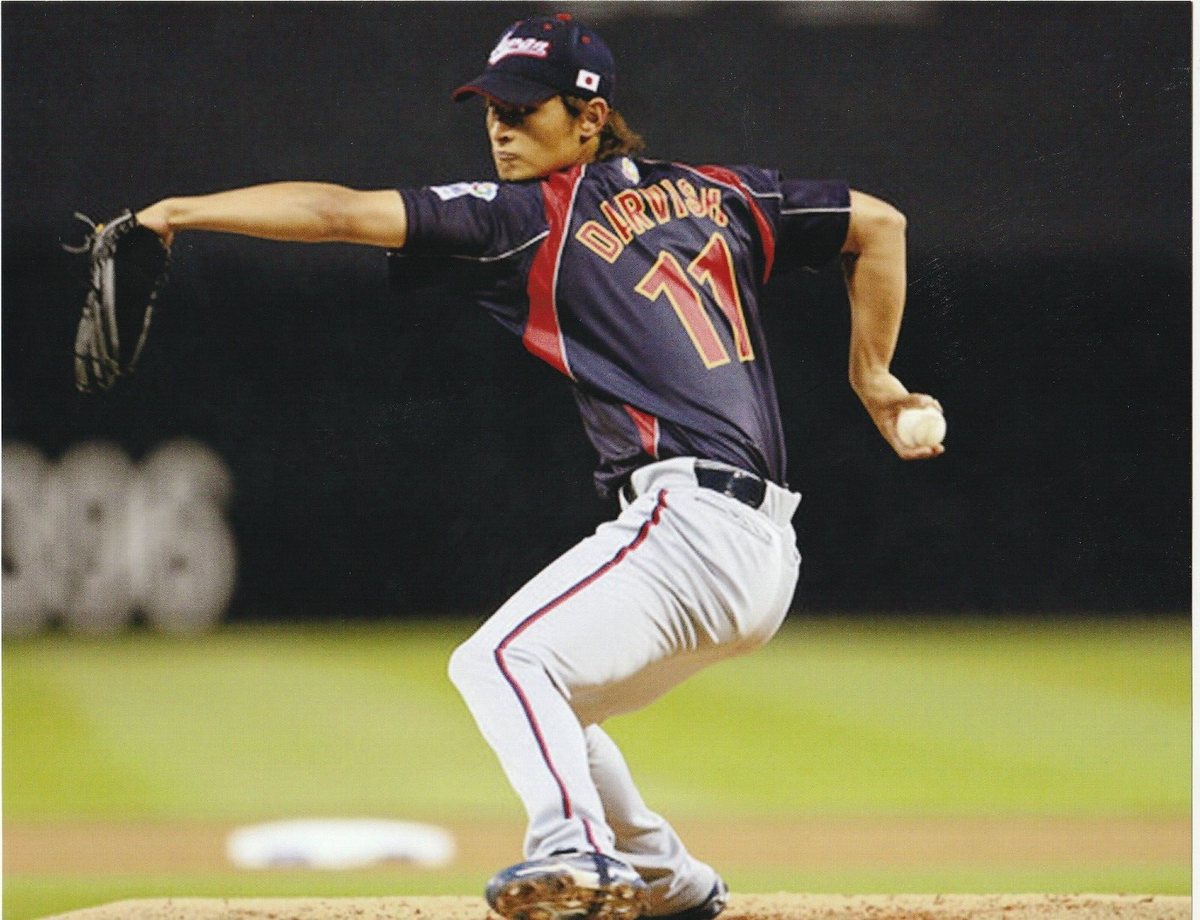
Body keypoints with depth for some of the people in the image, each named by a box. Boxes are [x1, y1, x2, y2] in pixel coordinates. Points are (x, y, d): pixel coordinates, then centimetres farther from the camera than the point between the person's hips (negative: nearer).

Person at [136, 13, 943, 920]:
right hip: (763, 554, 9)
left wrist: (179, 212, -7)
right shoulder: (716, 194, 19)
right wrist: (873, 378, 25)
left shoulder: (535, 215, -1)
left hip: (688, 522, -9)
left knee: (502, 658, -21)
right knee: (548, 698, 23)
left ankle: (577, 847, -44)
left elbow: (342, 213, -8)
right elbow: (879, 224, 23)